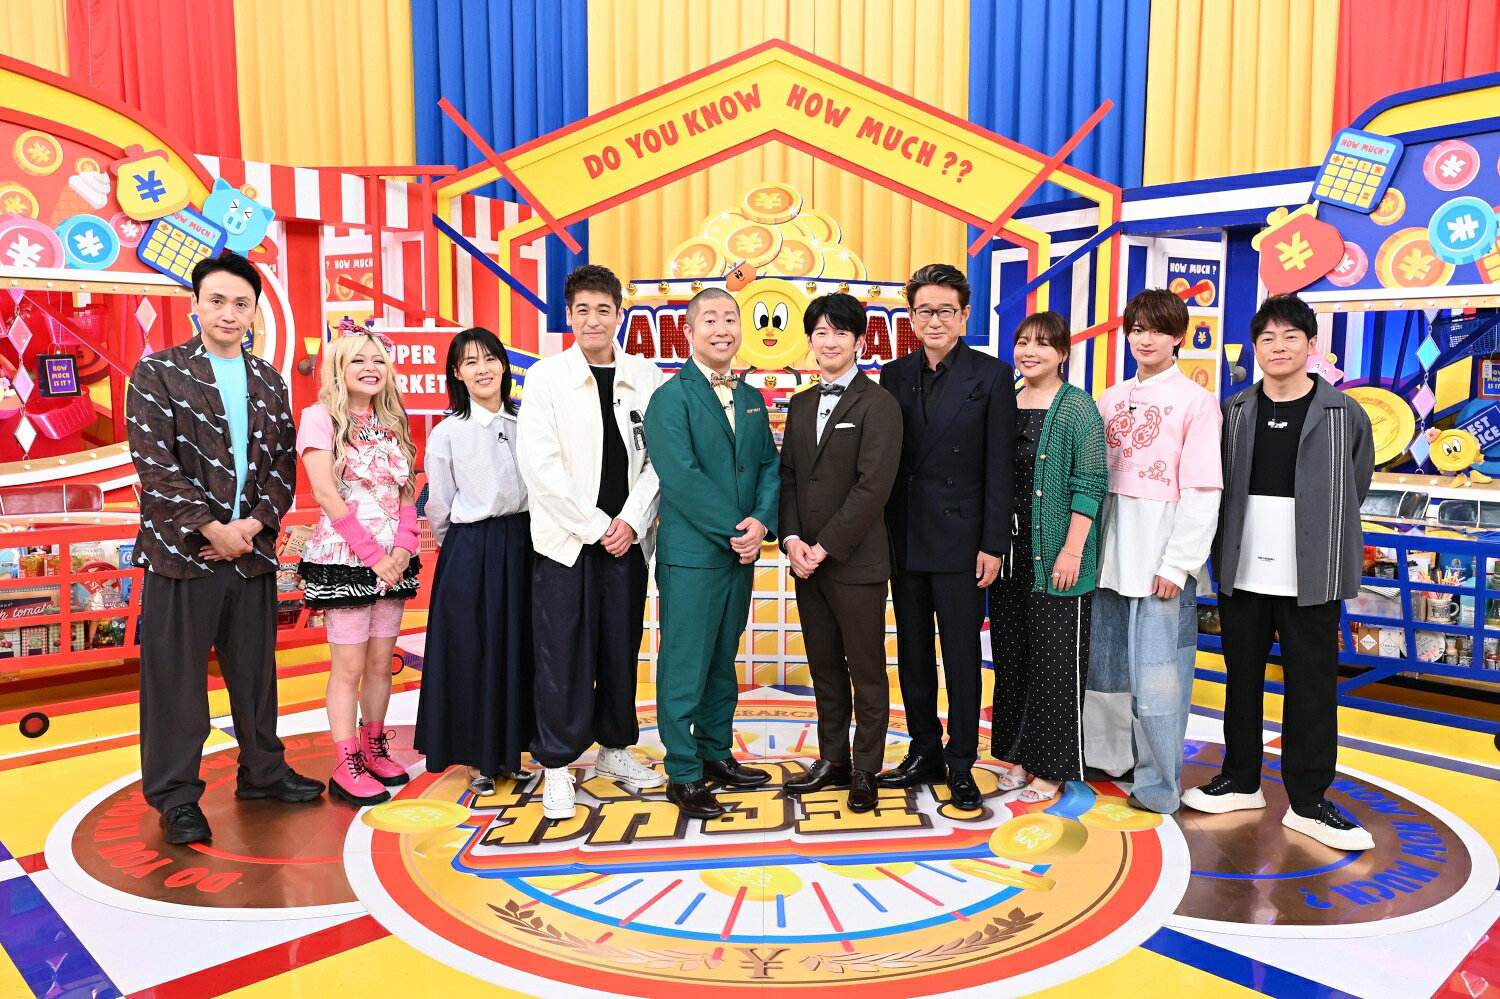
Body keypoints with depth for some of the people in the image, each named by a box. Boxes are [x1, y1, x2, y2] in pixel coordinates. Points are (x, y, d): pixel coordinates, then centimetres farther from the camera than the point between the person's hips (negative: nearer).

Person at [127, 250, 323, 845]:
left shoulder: (270, 383, 11)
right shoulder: (158, 373, -2)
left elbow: (284, 464, 8)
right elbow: (154, 464, -10)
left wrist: (255, 523, -7)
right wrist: (212, 528, -13)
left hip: (252, 549, 4)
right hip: (181, 551, -4)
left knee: (255, 670, 14)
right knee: (176, 678, 3)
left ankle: (263, 772, 29)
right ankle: (176, 797, 16)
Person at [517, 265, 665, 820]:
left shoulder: (645, 375, 6)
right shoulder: (546, 376, -2)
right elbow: (539, 464, -9)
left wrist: (631, 520, -8)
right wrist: (594, 525, -11)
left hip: (626, 538, 3)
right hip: (566, 539, -3)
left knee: (622, 649, 11)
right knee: (562, 654, 0)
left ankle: (614, 748, 29)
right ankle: (556, 766, 14)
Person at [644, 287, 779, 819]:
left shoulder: (752, 399, 13)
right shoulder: (671, 396, -8)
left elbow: (769, 466, 9)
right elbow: (681, 476, -17)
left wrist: (762, 522, -9)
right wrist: (733, 530, -16)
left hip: (741, 553, 7)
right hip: (690, 554, -7)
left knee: (723, 660, 16)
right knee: (685, 665, 1)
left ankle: (716, 754, 30)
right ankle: (683, 774, 12)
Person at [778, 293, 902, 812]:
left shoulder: (877, 404, -8)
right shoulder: (801, 405, 14)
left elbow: (873, 487, -15)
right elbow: (787, 476, 11)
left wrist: (825, 547, -16)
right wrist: (792, 539, -4)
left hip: (856, 561, -6)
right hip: (807, 559, 6)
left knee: (866, 671, 5)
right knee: (824, 667, 15)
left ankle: (865, 770, 18)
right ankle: (833, 760, 28)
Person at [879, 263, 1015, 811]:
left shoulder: (991, 375, -3)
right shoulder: (895, 375, 8)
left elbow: (999, 467, -6)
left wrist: (993, 544, -10)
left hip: (959, 538, -4)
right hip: (904, 538, 4)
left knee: (961, 655, 3)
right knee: (913, 652, 13)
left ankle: (960, 765, 16)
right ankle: (924, 753, 27)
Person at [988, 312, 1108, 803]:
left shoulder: (1077, 406, -6)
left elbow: (1090, 482, -11)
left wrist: (1072, 550, -17)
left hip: (1055, 558, -6)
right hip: (1008, 554, 6)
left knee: (1056, 660, 1)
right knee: (1011, 656, 12)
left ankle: (1052, 767, 14)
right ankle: (1019, 756, 25)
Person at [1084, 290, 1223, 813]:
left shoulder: (1196, 401, -4)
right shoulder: (1110, 399, 12)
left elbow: (1202, 491, -8)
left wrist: (1177, 564, -13)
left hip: (1163, 552, -5)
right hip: (1112, 547, 5)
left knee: (1157, 667, -3)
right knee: (1108, 657, 12)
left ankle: (1158, 782, 10)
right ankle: (1114, 756, 28)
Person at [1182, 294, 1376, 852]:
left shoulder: (1344, 414, 0)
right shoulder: (1234, 413, 6)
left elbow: (1353, 494, 6)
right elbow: (1219, 489, 9)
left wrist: (1324, 553, 6)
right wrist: (1227, 553, 3)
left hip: (1311, 578, -2)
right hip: (1241, 573, 2)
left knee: (1311, 688, 3)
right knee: (1242, 679, 12)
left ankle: (1307, 803, 14)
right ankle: (1241, 781, 26)